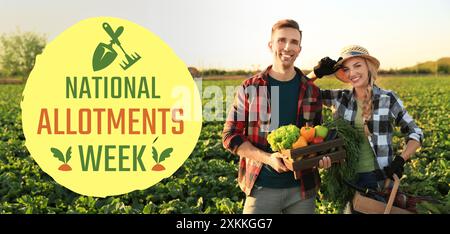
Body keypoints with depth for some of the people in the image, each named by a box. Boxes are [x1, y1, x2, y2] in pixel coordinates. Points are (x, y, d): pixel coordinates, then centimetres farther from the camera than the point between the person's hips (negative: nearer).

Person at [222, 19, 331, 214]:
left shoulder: (311, 91, 5)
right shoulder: (249, 88, -2)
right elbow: (230, 136, -3)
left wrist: (322, 156, -8)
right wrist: (267, 158, -16)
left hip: (303, 189, 3)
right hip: (262, 187, -2)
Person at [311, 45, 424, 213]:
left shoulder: (388, 99, -6)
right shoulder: (340, 98, 0)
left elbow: (415, 133, 0)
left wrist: (400, 160, -14)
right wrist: (317, 73, -12)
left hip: (380, 178, -2)